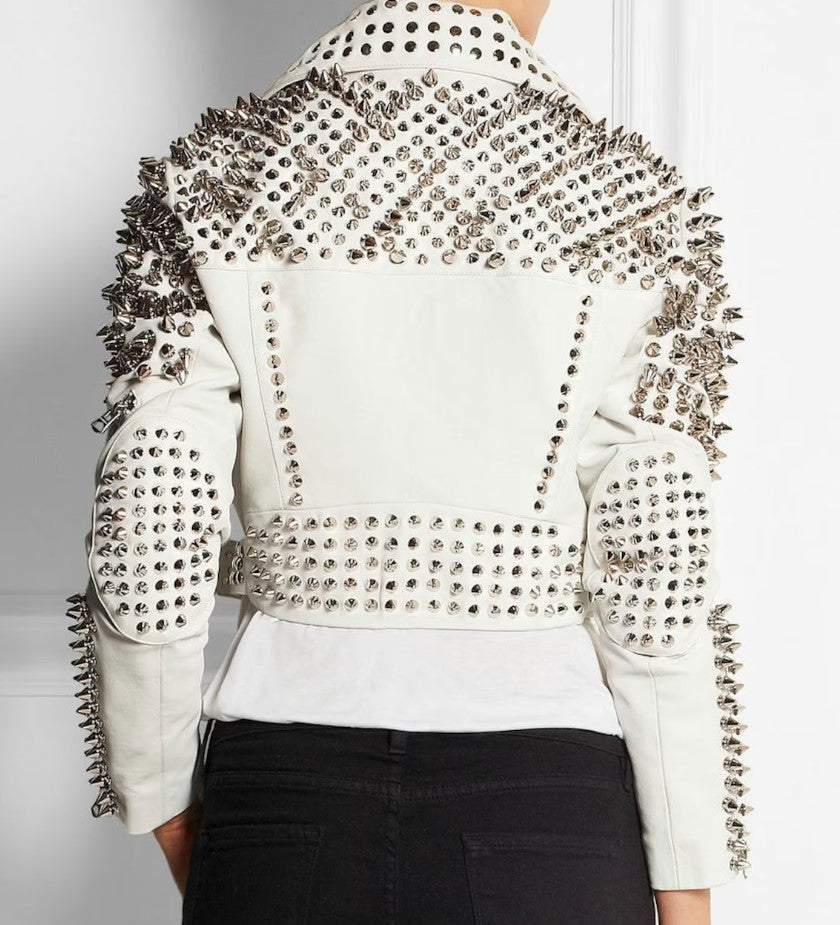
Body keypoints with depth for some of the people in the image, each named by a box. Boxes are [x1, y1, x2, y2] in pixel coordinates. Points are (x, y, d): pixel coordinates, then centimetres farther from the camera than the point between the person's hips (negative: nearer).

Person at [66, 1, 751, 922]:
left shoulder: (209, 181, -4)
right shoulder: (640, 207, -6)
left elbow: (145, 567, -6)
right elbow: (660, 597, -9)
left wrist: (165, 807, 8)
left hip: (286, 785, 1)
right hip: (546, 803, 0)